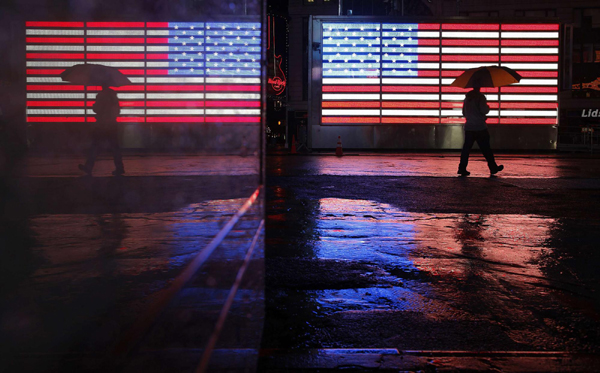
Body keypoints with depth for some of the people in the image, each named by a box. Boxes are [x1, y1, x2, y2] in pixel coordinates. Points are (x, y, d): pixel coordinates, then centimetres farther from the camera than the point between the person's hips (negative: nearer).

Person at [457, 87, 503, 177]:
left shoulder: (467, 97, 11)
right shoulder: (480, 96, -11)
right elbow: (484, 110, -19)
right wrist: (488, 107, 4)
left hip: (468, 128, 5)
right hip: (480, 127, -5)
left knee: (466, 148, 5)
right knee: (486, 149, 4)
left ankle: (462, 168, -1)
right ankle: (493, 168, 13)